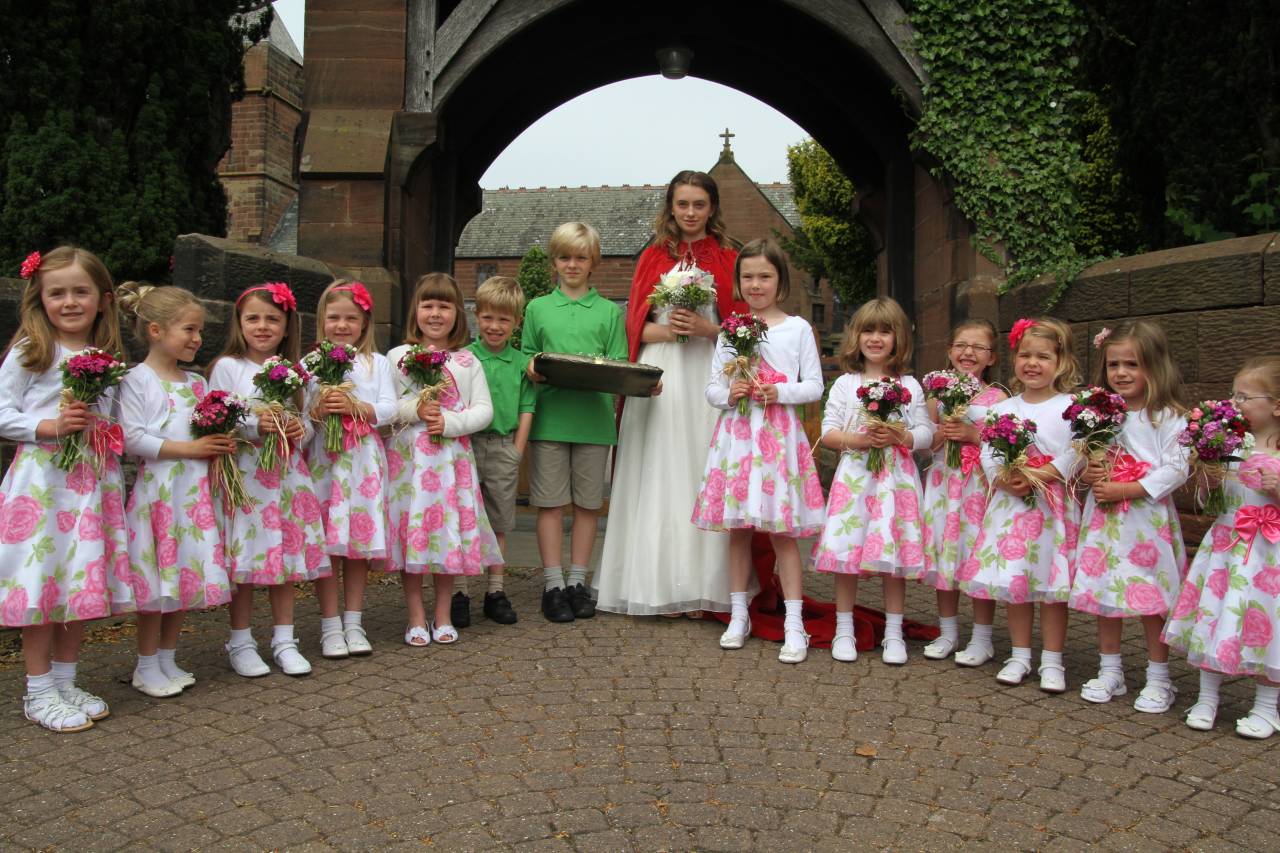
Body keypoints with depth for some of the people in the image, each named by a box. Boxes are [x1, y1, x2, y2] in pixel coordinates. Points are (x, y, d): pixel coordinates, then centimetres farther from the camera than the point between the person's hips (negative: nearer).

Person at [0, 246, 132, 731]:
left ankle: (65, 682, 23)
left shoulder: (108, 359, 12)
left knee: (83, 584, 9)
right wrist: (49, 427, -18)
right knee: (42, 584, -2)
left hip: (93, 481, 5)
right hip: (41, 479, -5)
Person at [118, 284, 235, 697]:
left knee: (187, 575, 9)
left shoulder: (197, 382, 13)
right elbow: (131, 437, -16)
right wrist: (189, 449, -17)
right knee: (158, 579, -1)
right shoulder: (137, 379, -7)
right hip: (156, 488, -6)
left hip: (194, 490, 6)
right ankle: (147, 667, 13)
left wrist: (221, 443, -3)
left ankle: (168, 660, 22)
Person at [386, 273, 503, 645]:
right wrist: (414, 409, -15)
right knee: (410, 530, 0)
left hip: (452, 457, 1)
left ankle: (443, 616, 19)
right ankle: (416, 618, 13)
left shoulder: (468, 361, 7)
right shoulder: (397, 357, 4)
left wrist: (450, 422, -12)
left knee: (449, 534, 5)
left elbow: (484, 410, 2)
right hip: (408, 457, -1)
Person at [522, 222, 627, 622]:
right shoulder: (538, 308, 11)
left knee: (587, 502, 6)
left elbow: (620, 365, 6)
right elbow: (526, 358, 11)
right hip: (550, 416, 0)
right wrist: (532, 370, -12)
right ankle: (553, 584, 9)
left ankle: (577, 581, 17)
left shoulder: (609, 311, 10)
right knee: (550, 503, 1)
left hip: (594, 418, 0)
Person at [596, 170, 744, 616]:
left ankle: (700, 587, 6)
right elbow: (635, 324, 8)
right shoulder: (652, 257, 12)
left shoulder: (728, 259, 9)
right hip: (658, 377, 1)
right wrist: (668, 330, -11)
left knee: (702, 475, -2)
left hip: (707, 377, -1)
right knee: (657, 477, -1)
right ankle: (659, 587, 5)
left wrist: (706, 328, -12)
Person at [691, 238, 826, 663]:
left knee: (783, 531, -4)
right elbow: (712, 387, 10)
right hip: (736, 432, 3)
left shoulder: (798, 328, 4)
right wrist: (729, 393, -11)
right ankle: (738, 616, 19)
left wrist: (780, 392, -15)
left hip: (779, 433, -3)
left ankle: (794, 625, 2)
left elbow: (814, 385, 1)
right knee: (737, 528, 8)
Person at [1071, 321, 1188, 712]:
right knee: (1103, 593, 10)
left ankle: (1158, 679, 16)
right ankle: (1110, 672, 24)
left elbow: (1176, 470, -13)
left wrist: (1124, 489, -18)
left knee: (1151, 600, 1)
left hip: (1147, 519, -5)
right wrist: (1087, 474, -7)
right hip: (1103, 516, 5)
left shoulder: (1167, 417, -6)